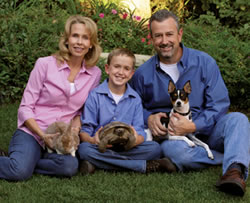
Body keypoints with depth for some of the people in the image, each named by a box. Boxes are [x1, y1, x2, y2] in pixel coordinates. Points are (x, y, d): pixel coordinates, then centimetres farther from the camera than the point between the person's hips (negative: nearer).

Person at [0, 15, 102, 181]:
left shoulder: (95, 74, 5)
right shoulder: (45, 64, -4)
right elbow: (25, 107, -3)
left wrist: (77, 122, -7)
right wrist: (42, 134, -17)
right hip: (31, 132, -3)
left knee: (70, 167, -32)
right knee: (19, 172, -34)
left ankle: (25, 161, -8)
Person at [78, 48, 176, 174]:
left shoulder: (135, 99, 10)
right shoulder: (94, 96, 1)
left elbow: (140, 131, 2)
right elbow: (84, 130, -3)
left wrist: (136, 139, -23)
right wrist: (93, 140, -27)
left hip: (127, 148, 2)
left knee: (155, 148, -20)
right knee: (84, 149, -35)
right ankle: (145, 166, -29)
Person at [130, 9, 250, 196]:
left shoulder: (204, 62, 0)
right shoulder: (142, 74, 5)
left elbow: (219, 104, -5)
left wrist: (193, 126, -21)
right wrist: (148, 118, -8)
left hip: (204, 130, 1)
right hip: (171, 136, 0)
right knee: (172, 149, -36)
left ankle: (235, 171, -53)